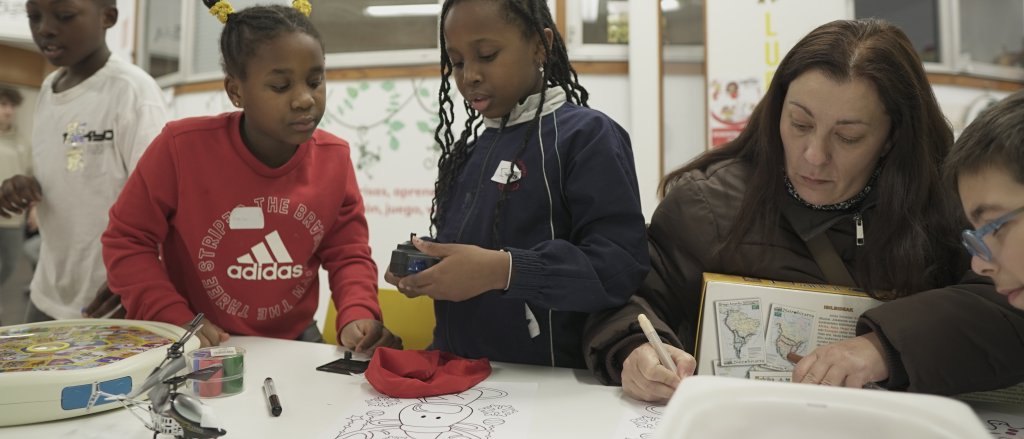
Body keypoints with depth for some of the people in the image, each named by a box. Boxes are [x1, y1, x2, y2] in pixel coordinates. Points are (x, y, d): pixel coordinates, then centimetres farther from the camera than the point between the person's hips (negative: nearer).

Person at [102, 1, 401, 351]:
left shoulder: (334, 158, -6)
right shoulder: (182, 147, -14)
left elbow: (348, 254, 1)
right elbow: (126, 240, -5)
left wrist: (358, 316, -18)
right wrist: (177, 322, -16)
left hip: (293, 344, 1)